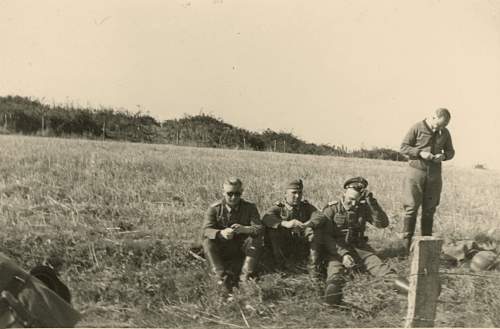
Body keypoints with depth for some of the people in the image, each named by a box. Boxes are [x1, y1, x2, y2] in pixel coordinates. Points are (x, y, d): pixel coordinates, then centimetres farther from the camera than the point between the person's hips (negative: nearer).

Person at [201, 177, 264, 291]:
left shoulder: (250, 207, -4)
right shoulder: (214, 208, -6)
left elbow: (260, 229, -16)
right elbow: (206, 230, -18)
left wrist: (244, 229, -40)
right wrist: (221, 233, -42)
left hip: (242, 250, 0)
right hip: (221, 250, 0)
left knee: (256, 239, -26)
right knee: (207, 241, -27)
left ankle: (245, 276, -30)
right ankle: (222, 276, -32)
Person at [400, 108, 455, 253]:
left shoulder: (445, 133, 7)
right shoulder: (417, 128, -5)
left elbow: (450, 151, 15)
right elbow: (404, 147, -5)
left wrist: (443, 156, -8)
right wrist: (420, 153, -19)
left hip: (434, 175, 4)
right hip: (416, 172, -4)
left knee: (429, 210, 8)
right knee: (411, 208, -4)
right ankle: (407, 243, 0)